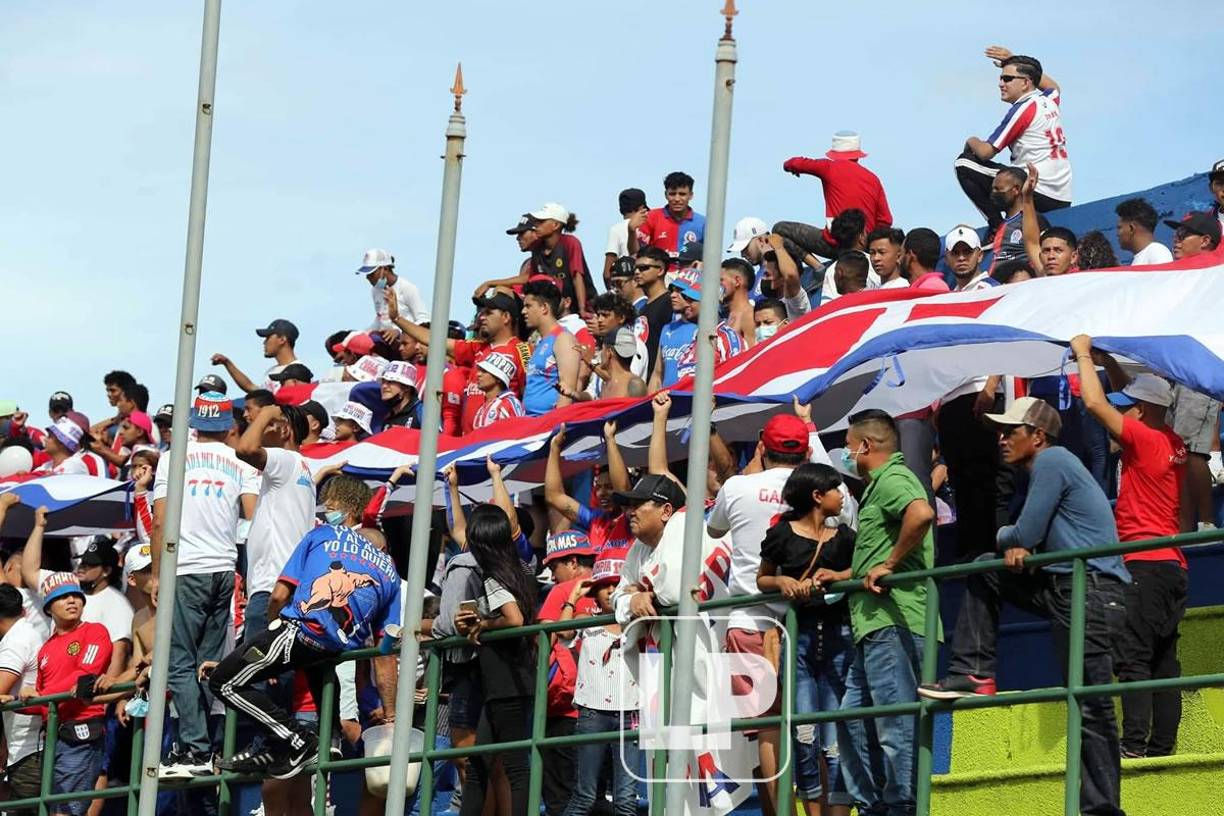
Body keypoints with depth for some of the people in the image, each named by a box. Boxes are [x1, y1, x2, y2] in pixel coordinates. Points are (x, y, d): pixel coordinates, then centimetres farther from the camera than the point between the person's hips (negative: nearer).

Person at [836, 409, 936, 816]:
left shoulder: (892, 479, -8)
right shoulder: (879, 485, 26)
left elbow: (921, 513, -30)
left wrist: (889, 565, -22)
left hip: (893, 624, -11)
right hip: (876, 627, 11)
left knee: (896, 723, -9)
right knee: (853, 720, 12)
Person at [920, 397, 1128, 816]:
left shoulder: (1050, 461, -8)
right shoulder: (1050, 466, 22)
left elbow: (1025, 535, -11)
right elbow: (1027, 538, 22)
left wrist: (1006, 538, 12)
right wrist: (1015, 546, -2)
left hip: (1090, 593, -10)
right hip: (1061, 586, 10)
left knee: (1090, 707, -11)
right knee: (984, 571, 16)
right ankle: (973, 674, 12)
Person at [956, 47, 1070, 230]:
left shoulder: (1022, 110, -10)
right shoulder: (1050, 100, 12)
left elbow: (986, 152, -10)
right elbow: (1053, 86, 41)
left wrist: (971, 141, 14)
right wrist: (1013, 61, 38)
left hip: (1038, 194, -9)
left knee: (965, 163, -8)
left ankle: (998, 227, -11)